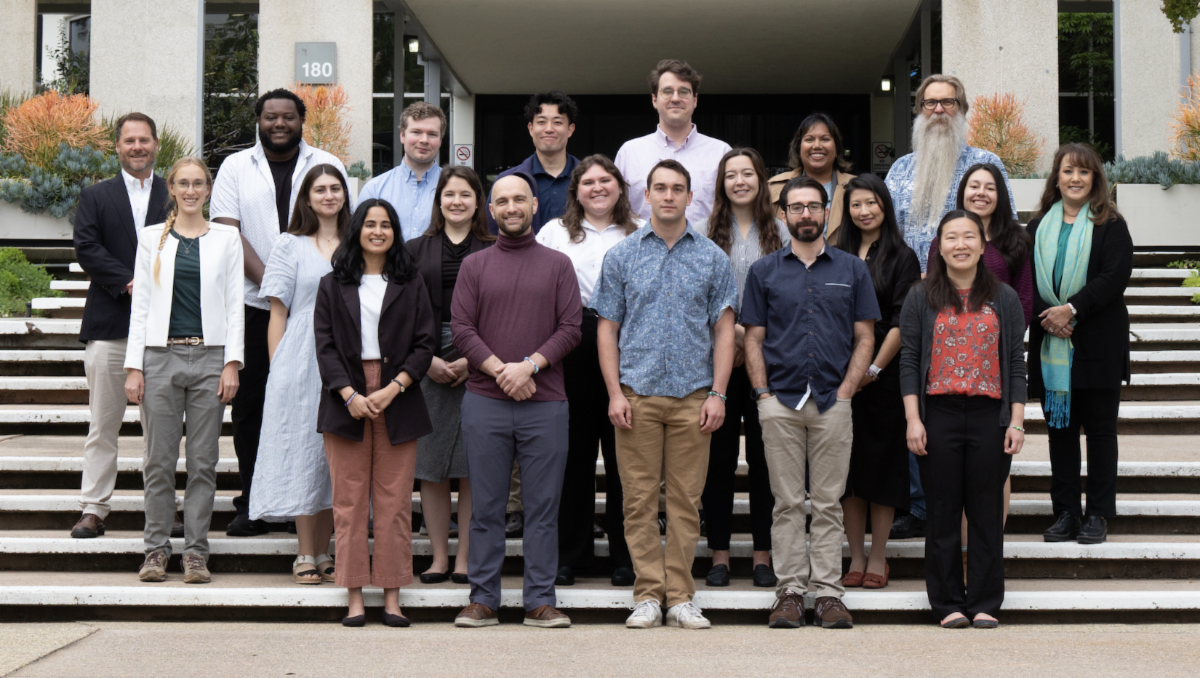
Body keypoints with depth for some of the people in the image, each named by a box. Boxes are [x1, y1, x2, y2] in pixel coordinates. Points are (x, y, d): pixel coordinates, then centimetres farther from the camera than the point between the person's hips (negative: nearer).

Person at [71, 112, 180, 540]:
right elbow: (87, 249, -3)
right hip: (110, 325, 0)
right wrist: (128, 283, -14)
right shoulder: (95, 197, 9)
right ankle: (94, 508, 8)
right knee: (103, 425, 2)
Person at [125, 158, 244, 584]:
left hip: (210, 357, 0)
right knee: (159, 460, 1)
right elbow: (140, 305, 7)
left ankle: (196, 550, 9)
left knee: (203, 461, 2)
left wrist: (232, 362, -4)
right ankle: (156, 548, 12)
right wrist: (134, 366, -1)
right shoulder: (151, 238, 9)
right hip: (162, 356, 0)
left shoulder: (226, 238, 9)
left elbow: (234, 304, 6)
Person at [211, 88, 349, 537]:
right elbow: (227, 230, 0)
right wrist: (267, 279, -12)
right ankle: (251, 504, 12)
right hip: (253, 304, 1)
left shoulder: (327, 165, 10)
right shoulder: (236, 167, 10)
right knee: (249, 405, 3)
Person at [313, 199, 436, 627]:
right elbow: (325, 346, 2)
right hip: (346, 402, 0)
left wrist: (394, 388, -9)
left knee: (394, 501, -1)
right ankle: (355, 597, 4)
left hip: (398, 403, 0)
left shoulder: (410, 285, 10)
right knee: (349, 501, 0)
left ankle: (392, 596, 4)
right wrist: (350, 395, -11)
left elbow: (424, 344, 4)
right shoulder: (333, 286, 10)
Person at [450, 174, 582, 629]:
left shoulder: (558, 265, 10)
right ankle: (483, 599, 11)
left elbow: (571, 328, 2)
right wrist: (499, 370, -10)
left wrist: (530, 365, -11)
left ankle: (541, 600, 8)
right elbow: (461, 328, 3)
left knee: (543, 506, 1)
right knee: (485, 506, 4)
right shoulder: (474, 266, 11)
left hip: (545, 402, 0)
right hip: (484, 401, 0)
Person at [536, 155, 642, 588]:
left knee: (623, 454, 2)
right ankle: (570, 554, 12)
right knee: (574, 452, 3)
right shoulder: (554, 232, 12)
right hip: (573, 352, 0)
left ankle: (625, 556, 11)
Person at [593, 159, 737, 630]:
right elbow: (607, 328, 7)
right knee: (639, 499, 0)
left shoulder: (712, 258, 8)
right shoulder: (622, 256, 8)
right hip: (637, 395, 0)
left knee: (686, 499, 2)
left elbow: (724, 329, 7)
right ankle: (648, 594, 6)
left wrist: (717, 394, -2)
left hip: (693, 395, 0)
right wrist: (614, 393, -3)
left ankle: (680, 596, 8)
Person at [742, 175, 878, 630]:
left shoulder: (852, 269, 9)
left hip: (832, 401, 0)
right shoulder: (764, 271, 8)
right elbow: (753, 340, 7)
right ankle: (789, 590, 7)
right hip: (780, 401, 0)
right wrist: (764, 395, -3)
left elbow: (865, 338, 7)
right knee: (787, 502, 2)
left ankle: (829, 592, 7)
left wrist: (845, 391, -3)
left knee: (828, 503, 3)